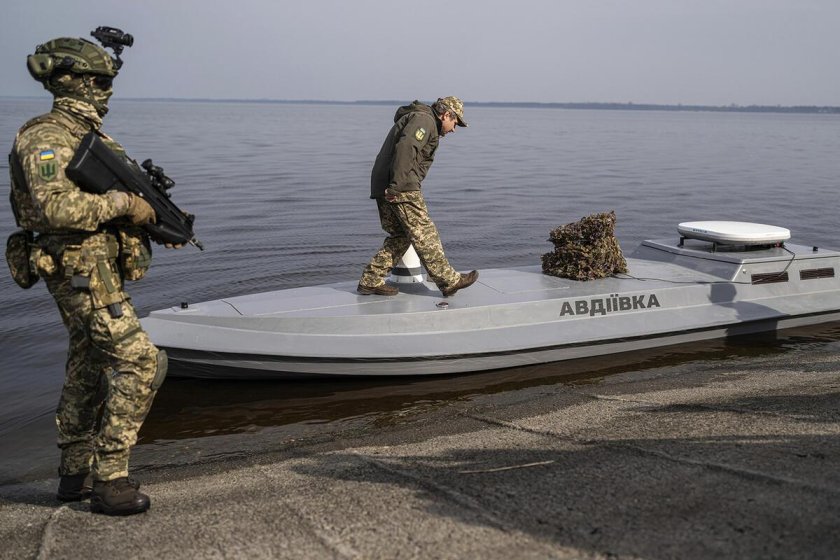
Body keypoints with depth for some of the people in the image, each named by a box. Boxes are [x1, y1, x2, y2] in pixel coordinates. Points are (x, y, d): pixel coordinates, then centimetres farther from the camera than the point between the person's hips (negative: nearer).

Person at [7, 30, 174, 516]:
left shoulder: (90, 135, 17)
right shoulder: (46, 138, -14)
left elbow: (98, 197, 22)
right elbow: (58, 206, -27)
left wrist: (159, 215, 5)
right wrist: (121, 203, -20)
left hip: (98, 270, 10)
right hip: (84, 271, -10)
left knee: (88, 370, 16)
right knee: (141, 362, -13)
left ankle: (75, 475, 28)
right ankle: (109, 480, -6)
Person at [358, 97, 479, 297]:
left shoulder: (415, 118, 29)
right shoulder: (424, 120, -6)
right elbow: (405, 148, -22)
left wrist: (391, 186, 13)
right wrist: (397, 185, -26)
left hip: (382, 186, 10)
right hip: (401, 188, -10)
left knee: (399, 236, 13)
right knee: (424, 234, -5)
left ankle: (370, 281, 12)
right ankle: (449, 281, -1)